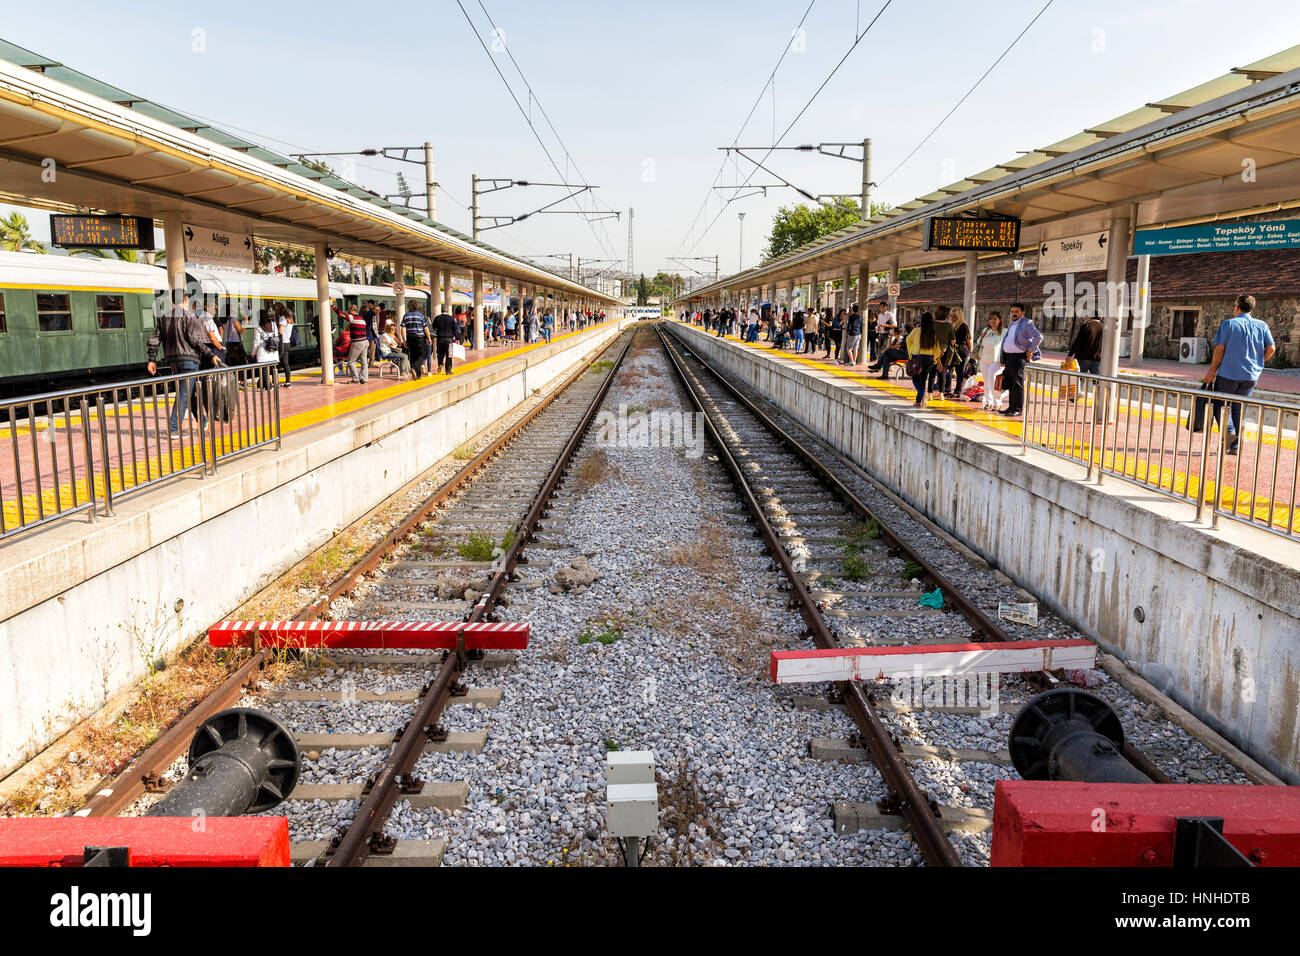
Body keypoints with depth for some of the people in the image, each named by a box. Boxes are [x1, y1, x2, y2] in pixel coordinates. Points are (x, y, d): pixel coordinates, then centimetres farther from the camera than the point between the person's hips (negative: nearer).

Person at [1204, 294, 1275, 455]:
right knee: (1239, 408, 11)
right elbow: (1271, 348, 3)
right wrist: (1257, 363, 17)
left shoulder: (1228, 324, -6)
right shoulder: (1262, 325, 6)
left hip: (1229, 373, -4)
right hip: (1251, 376, 4)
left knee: (1220, 404, 7)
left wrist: (1212, 371, -2)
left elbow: (1219, 349, -8)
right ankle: (1235, 446, 9)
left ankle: (1228, 431, -19)